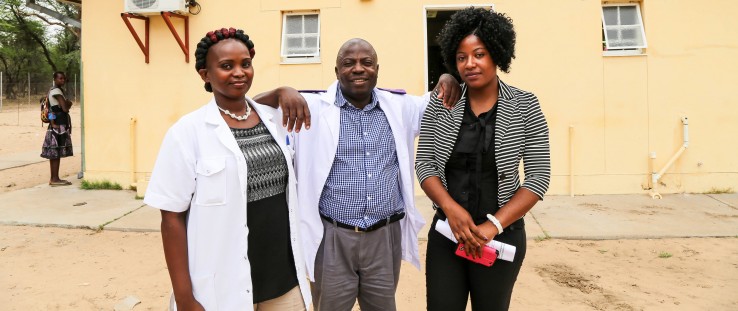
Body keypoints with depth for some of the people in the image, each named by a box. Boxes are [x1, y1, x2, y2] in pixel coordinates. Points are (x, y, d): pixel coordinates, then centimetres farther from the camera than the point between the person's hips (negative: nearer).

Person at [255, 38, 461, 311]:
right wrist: (281, 93, -23)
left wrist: (447, 82, -3)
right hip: (333, 238, -2)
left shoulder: (400, 107, 5)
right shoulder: (313, 108, -4)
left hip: (385, 237, 3)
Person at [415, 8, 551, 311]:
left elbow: (538, 176, -7)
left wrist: (493, 225, -15)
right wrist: (451, 208, -17)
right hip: (446, 231, 1)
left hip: (502, 234, -1)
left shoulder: (525, 106, -5)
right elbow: (424, 164, -1)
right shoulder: (440, 104, -1)